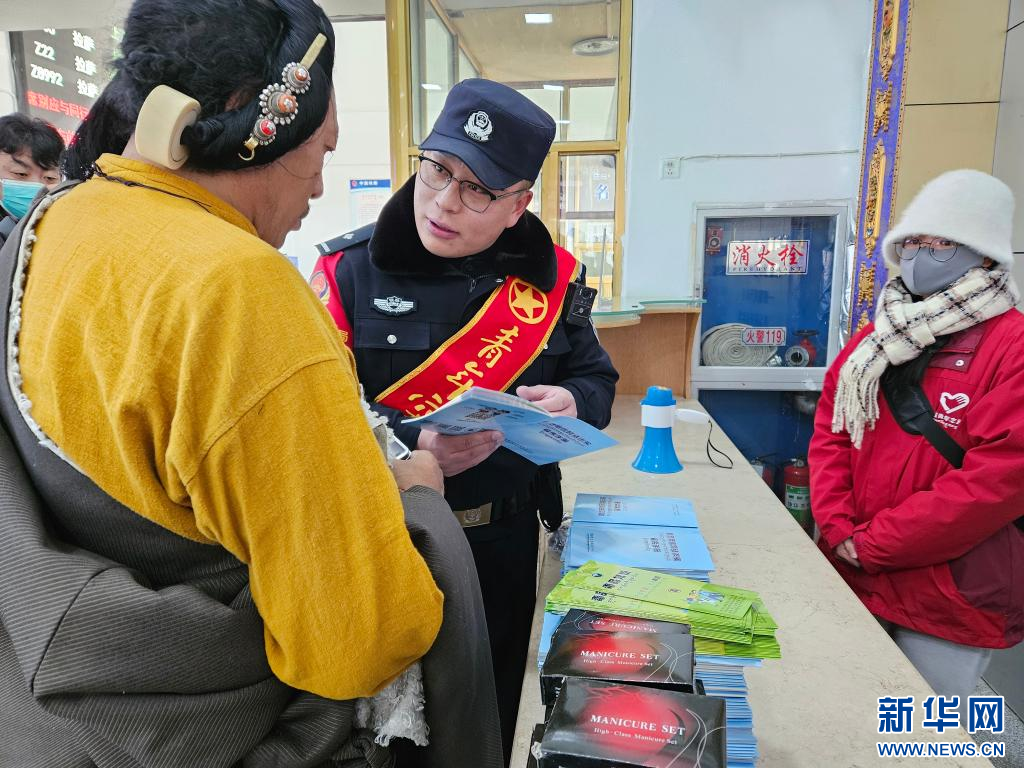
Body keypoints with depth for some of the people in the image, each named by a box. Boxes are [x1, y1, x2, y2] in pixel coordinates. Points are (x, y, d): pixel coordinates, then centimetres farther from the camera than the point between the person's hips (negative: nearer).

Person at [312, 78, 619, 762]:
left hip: (506, 542, 3)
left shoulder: (551, 275, -3)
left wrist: (572, 403, -17)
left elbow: (596, 379, 6)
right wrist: (413, 449, -29)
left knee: (497, 708, 25)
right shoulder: (350, 270, -11)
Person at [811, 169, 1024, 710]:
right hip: (851, 579, 6)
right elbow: (829, 433, 6)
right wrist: (837, 530, -8)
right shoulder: (875, 339, 8)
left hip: (949, 601, -5)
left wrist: (871, 544, -16)